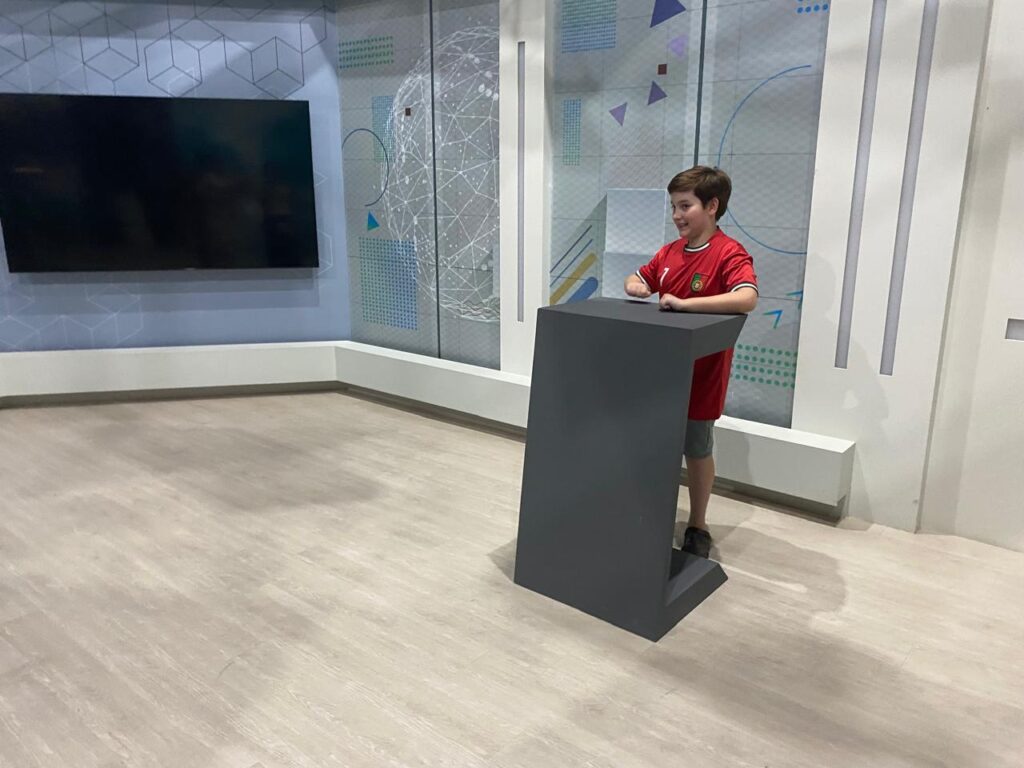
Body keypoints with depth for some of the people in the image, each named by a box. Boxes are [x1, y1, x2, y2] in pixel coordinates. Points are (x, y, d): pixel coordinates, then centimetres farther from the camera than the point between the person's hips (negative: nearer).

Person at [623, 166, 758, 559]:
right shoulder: (669, 252, 4)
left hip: (700, 376, -6)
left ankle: (697, 527, 28)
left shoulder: (729, 254, -16)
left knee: (697, 451, 9)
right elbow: (641, 279, 21)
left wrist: (685, 303, -34)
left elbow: (747, 298, -33)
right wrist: (634, 285, -4)